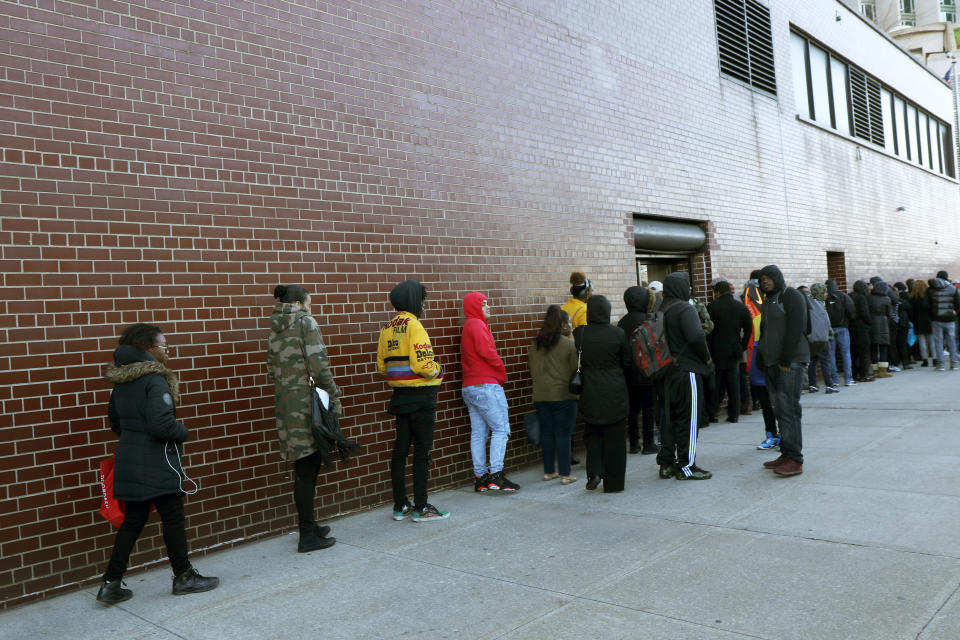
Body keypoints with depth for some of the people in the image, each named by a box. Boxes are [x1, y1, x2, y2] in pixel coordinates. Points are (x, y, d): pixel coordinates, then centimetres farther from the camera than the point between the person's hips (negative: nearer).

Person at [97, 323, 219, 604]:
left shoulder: (121, 382, 9)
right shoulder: (156, 380, -17)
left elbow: (114, 420, 20)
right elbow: (161, 423, -25)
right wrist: (182, 432, -8)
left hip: (128, 459, 8)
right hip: (156, 463, -8)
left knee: (132, 521, 15)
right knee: (173, 518, 4)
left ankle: (111, 584, 18)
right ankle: (183, 576, 16)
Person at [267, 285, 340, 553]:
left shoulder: (275, 329, 15)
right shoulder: (306, 322, -6)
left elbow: (271, 370, 16)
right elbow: (319, 365, -14)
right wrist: (334, 397, -8)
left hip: (283, 401, 7)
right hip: (305, 400, -7)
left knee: (306, 465, 15)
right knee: (307, 467, -2)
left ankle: (308, 525, 24)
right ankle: (308, 535, 4)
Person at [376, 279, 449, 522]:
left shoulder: (387, 329, 9)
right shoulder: (413, 325, -15)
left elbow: (382, 366, 11)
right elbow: (422, 365, -22)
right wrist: (438, 370, -3)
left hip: (399, 396, 8)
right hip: (420, 396, -8)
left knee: (401, 448, 12)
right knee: (422, 450, 0)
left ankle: (400, 506, 20)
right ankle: (421, 508, 5)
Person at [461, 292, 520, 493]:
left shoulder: (469, 326, 21)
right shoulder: (477, 324, -9)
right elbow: (486, 351, -20)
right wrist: (502, 371, -5)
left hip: (470, 387, 10)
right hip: (486, 386, -10)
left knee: (478, 433, 8)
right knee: (501, 429, -7)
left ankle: (480, 477, 10)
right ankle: (495, 475, -11)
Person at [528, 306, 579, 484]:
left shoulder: (534, 345, 7)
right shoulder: (569, 344, -10)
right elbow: (575, 370, -6)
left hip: (540, 396, 5)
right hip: (563, 396, -5)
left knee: (546, 433, 12)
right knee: (563, 434, 1)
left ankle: (548, 471, 20)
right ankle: (565, 474, 5)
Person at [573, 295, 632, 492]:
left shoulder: (578, 333, -8)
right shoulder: (617, 333, -10)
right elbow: (626, 362, 0)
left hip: (590, 393, 1)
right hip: (615, 393, -1)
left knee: (592, 433, 19)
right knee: (614, 437, 9)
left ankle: (594, 472, 3)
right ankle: (613, 482, 14)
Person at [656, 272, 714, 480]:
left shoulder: (663, 311, 11)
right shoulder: (684, 309, -14)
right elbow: (696, 337, -25)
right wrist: (707, 358, -11)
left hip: (669, 371, 8)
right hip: (687, 371, -8)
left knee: (670, 417, 13)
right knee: (688, 418, -1)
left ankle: (667, 463, 19)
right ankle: (686, 466, 4)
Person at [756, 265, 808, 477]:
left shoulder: (791, 296, -5)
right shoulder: (768, 300, 21)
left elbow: (795, 328, -14)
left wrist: (786, 360, -17)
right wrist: (762, 359, 16)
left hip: (790, 362, -8)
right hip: (771, 362, 8)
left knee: (788, 408, -12)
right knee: (779, 409, 7)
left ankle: (795, 460, -11)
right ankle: (786, 454, 12)